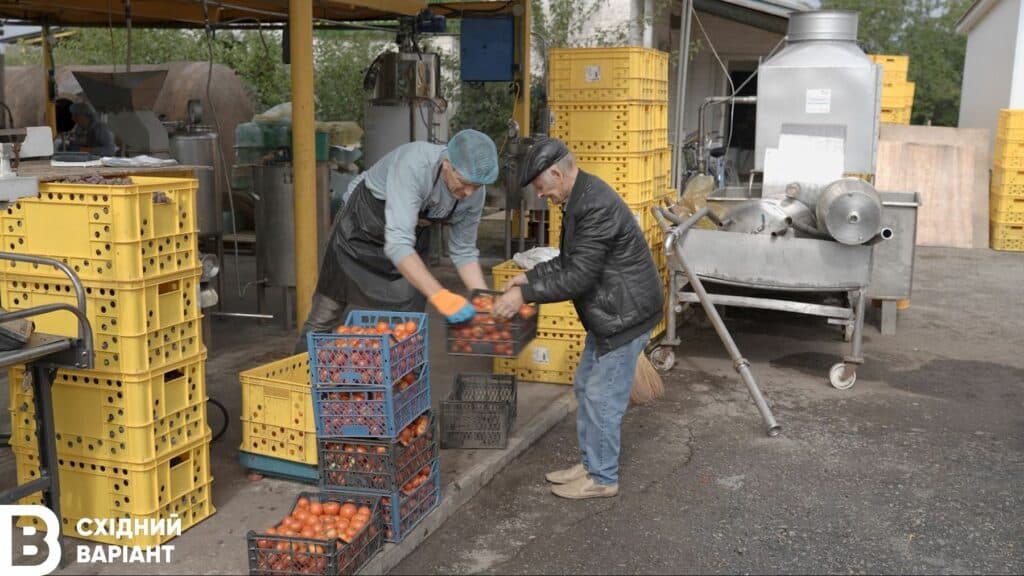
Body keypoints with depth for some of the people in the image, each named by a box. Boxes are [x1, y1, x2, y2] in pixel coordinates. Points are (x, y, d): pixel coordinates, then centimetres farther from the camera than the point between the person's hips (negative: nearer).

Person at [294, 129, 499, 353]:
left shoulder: (474, 191, -20)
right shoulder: (413, 164, -38)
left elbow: (464, 251, -7)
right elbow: (397, 243, -45)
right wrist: (439, 295, -53)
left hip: (413, 237, 4)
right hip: (360, 226, -4)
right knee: (325, 317, 6)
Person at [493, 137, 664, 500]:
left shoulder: (596, 206, -26)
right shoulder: (581, 198, 8)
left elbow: (579, 276, -27)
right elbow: (569, 260, 18)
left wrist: (525, 294, -22)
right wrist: (530, 277, 8)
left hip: (625, 315, -11)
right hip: (607, 313, 11)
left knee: (602, 397, -2)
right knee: (585, 387, 17)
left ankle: (602, 478, 13)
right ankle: (590, 463, 30)